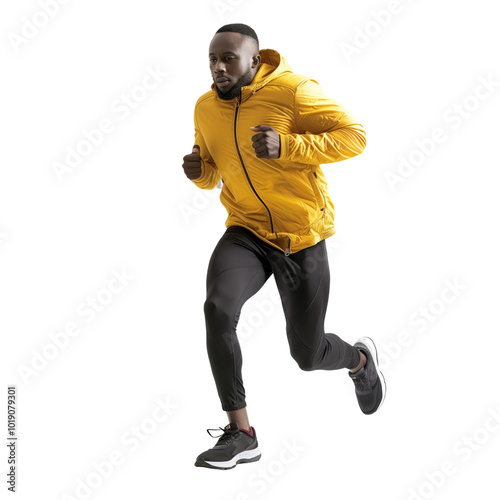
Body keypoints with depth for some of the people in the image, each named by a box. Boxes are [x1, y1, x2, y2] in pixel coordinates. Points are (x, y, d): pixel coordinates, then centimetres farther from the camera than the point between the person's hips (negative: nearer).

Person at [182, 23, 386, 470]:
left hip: (301, 236, -3)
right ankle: (240, 433, -15)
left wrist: (287, 146, -28)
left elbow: (354, 136, -16)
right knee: (218, 308, -27)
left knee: (307, 354, 7)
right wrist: (199, 171, -6)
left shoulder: (293, 91, -14)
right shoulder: (206, 108, 3)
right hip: (247, 232, 4)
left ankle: (360, 358, 46)